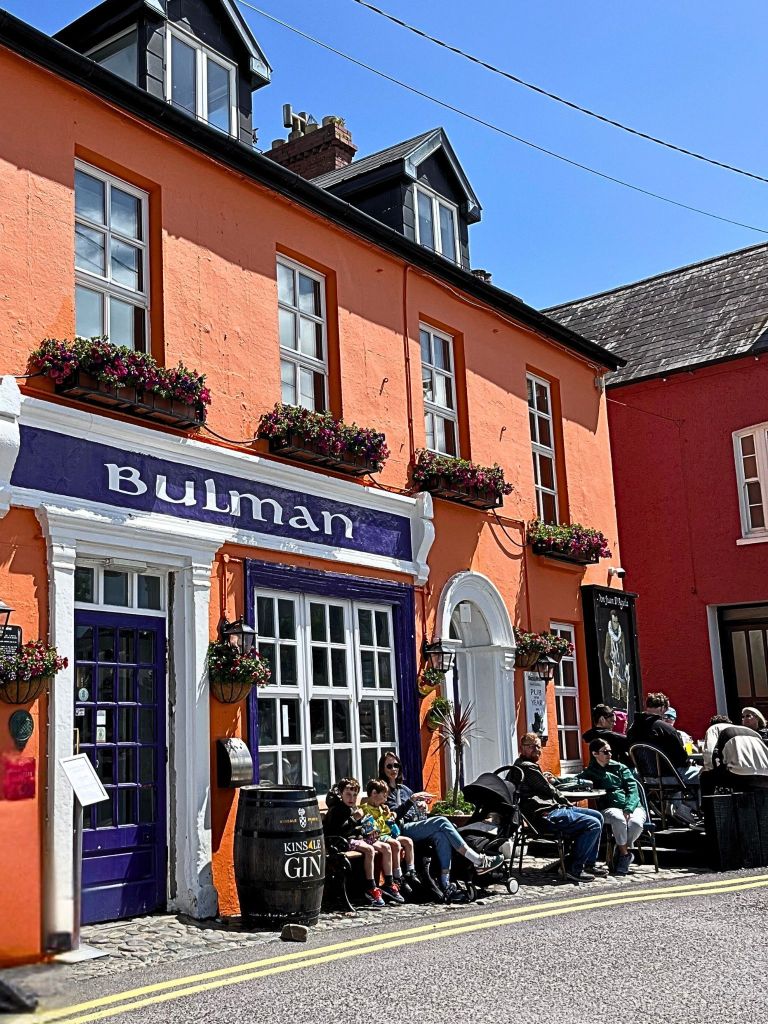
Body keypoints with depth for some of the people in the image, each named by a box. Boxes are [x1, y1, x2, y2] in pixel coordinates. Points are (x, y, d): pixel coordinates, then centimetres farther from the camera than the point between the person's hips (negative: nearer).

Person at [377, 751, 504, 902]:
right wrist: (412, 799, -20)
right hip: (402, 830, -6)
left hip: (417, 825, 6)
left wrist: (421, 804, 10)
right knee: (441, 821, -26)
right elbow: (394, 815, -9)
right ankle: (478, 861, -30)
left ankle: (446, 883, -40)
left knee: (440, 835, -29)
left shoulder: (403, 788, 29)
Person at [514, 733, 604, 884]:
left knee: (597, 816, 14)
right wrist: (566, 802, 5)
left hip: (553, 808, 12)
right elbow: (549, 791, -9)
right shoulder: (527, 767, -13)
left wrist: (545, 780, 9)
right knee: (593, 824, -20)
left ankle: (589, 864, 14)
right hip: (547, 817, -12)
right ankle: (574, 870, -14)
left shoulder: (524, 766, 21)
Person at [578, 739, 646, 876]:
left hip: (632, 805, 1)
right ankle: (625, 854, -18)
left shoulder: (620, 767, 17)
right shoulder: (590, 772, 15)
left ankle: (623, 851, -9)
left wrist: (628, 809, -11)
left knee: (636, 823, -33)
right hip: (609, 808, -1)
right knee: (618, 819, -37)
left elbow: (632, 788, 5)